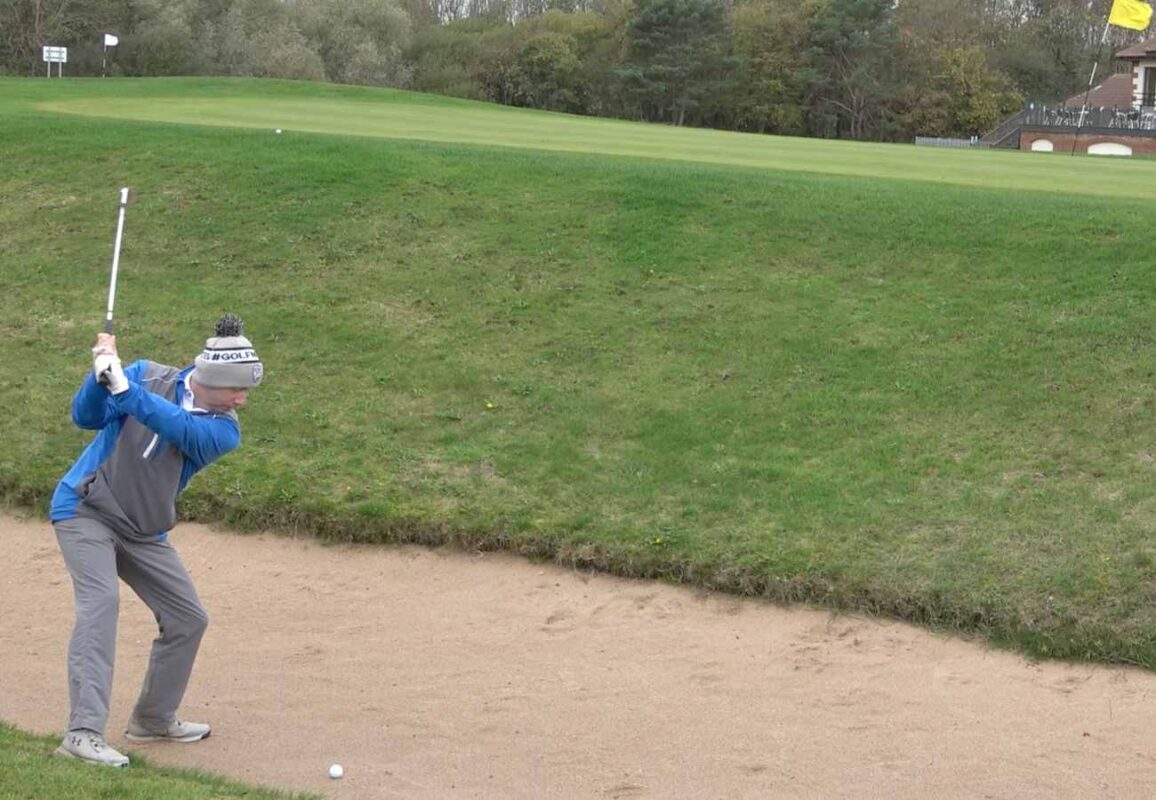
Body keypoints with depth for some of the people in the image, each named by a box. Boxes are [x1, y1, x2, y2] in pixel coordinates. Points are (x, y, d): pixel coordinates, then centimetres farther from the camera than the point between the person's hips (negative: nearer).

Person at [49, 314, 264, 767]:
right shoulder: (148, 376, -11)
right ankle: (83, 734, -33)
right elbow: (86, 416, -16)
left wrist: (123, 389, -41)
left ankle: (153, 720, 26)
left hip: (144, 532, 5)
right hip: (86, 509, -5)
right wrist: (101, 376, -36)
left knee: (188, 619, 7)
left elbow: (179, 428, -29)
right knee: (100, 600, -25)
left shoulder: (225, 430, -9)